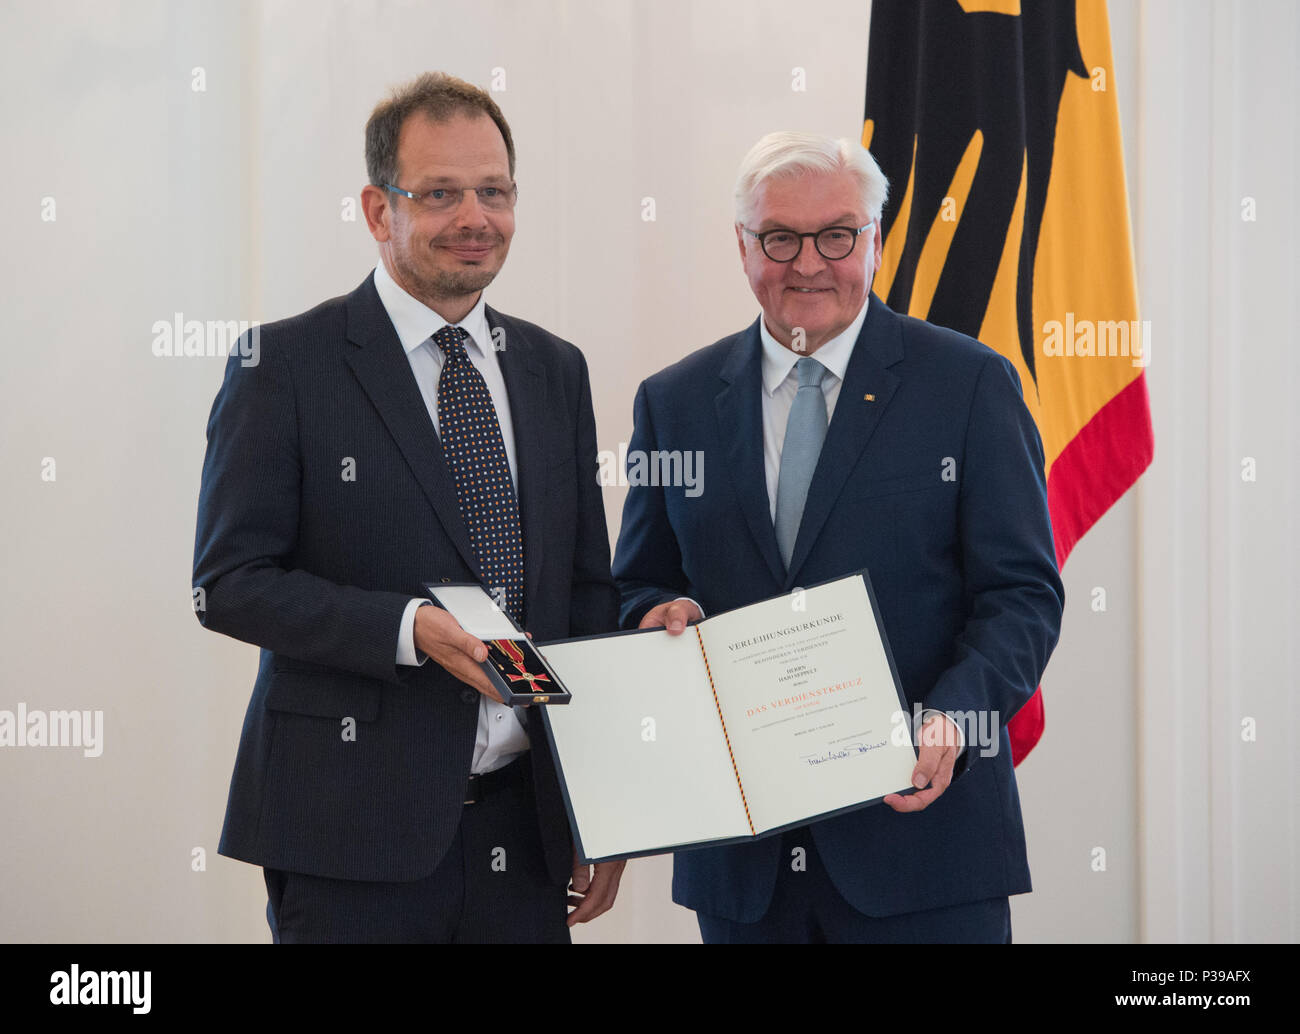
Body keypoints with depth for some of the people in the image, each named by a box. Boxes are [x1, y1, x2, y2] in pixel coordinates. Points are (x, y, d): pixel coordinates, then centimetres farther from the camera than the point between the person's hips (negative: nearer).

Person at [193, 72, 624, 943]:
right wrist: (408, 628, -20)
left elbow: (588, 592, 15)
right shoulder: (285, 364, -3)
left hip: (526, 823, 4)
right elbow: (229, 580, -7)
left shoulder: (556, 371, 13)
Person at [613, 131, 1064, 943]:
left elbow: (1023, 592, -3)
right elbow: (637, 587, 16)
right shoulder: (675, 403, 11)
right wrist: (664, 614, -7)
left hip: (923, 821, -2)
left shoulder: (972, 383, 1)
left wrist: (950, 720, -19)